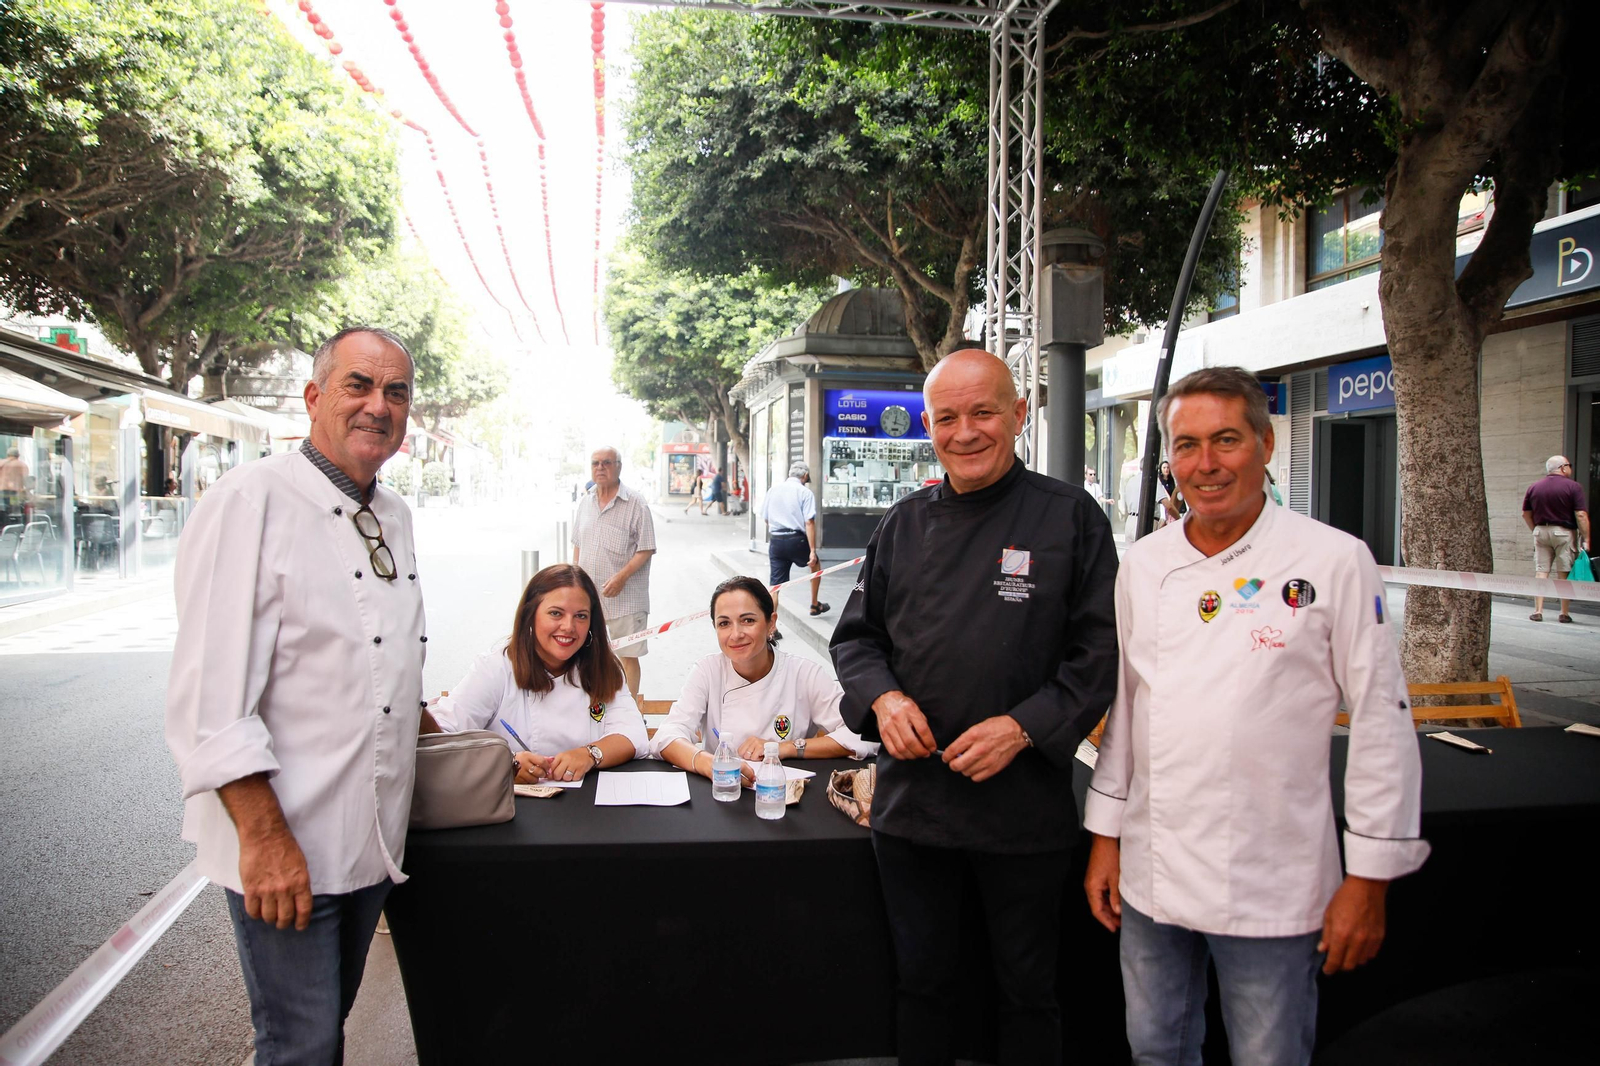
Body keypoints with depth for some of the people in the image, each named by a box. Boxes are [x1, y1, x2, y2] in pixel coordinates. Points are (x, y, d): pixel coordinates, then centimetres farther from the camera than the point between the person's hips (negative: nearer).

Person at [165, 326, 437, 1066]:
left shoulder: (394, 517, 10)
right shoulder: (251, 502, -15)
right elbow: (210, 698, -20)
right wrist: (265, 836, -22)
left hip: (374, 838, 7)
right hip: (281, 846, -7)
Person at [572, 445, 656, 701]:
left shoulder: (636, 504, -9)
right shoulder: (584, 503, 9)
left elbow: (646, 549, -11)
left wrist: (622, 577, -20)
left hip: (624, 597, -6)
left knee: (627, 655, 0)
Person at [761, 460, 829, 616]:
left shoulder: (773, 490, 9)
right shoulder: (805, 492, -5)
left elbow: (765, 518, 15)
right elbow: (809, 522, -14)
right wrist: (812, 550, -15)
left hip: (775, 540, 3)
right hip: (796, 540, -3)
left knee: (775, 584, 6)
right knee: (815, 564, 26)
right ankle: (815, 605, 35)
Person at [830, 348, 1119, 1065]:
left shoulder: (1070, 517, -5)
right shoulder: (905, 524, 5)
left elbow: (1101, 652, -8)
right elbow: (856, 635, 11)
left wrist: (1023, 727, -19)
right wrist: (883, 698, -9)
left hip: (1025, 810, -3)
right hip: (911, 803, 3)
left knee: (1027, 989, 15)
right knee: (923, 980, 19)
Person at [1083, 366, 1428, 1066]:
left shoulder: (1334, 561, -10)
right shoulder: (1143, 564, 4)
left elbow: (1381, 722, -7)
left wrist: (1369, 880, -6)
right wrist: (1105, 836, 11)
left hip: (1271, 889, -4)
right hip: (1150, 877, 4)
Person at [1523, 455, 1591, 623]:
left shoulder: (1533, 487, 6)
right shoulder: (1573, 487, -7)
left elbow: (1526, 514, 10)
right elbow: (1581, 515, -12)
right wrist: (1586, 540, -9)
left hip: (1541, 532, 3)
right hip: (1565, 533, -3)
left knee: (1541, 571, 5)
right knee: (1564, 574, 3)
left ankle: (1538, 611, -1)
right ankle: (1564, 613, 6)